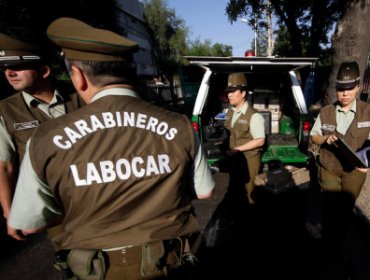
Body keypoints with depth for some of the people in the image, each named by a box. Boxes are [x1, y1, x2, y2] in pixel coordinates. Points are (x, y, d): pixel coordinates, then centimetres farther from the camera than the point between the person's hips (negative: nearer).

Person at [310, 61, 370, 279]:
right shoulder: (326, 112, -4)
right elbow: (314, 137, 5)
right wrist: (325, 138, -17)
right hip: (328, 169, 0)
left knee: (346, 211, 17)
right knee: (331, 211, 7)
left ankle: (343, 247, 44)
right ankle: (333, 252, 29)